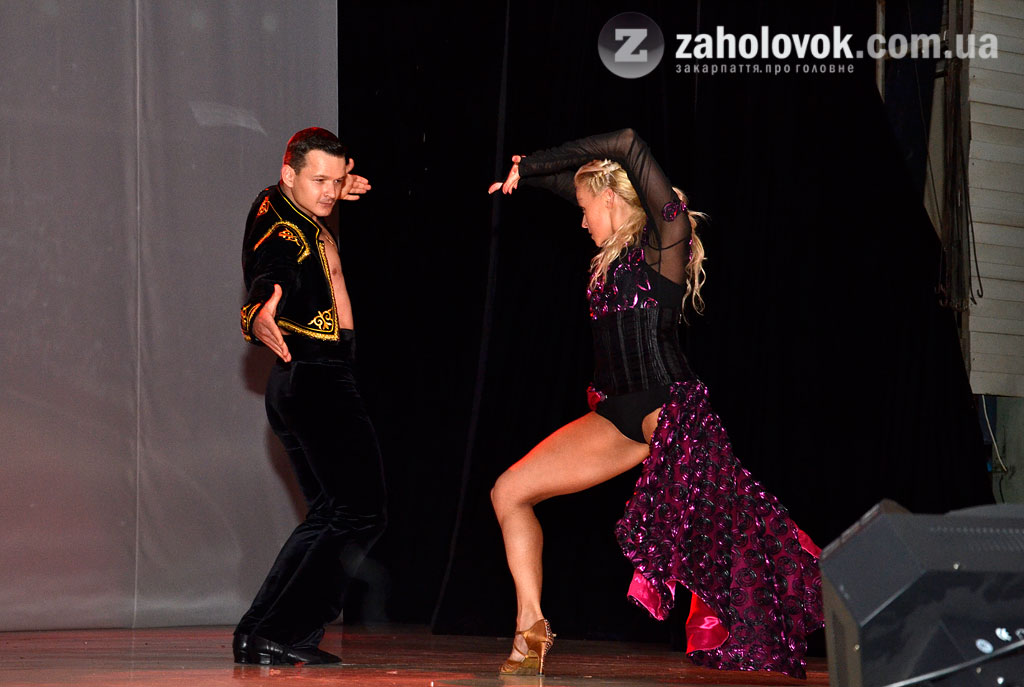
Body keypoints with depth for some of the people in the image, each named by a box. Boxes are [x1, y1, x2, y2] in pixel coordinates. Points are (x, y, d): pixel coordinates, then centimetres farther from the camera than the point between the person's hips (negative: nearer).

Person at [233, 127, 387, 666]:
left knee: (328, 515, 15)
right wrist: (258, 317, -61)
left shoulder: (279, 204, 12)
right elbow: (268, 279, -42)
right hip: (318, 380, -11)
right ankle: (280, 635, -17)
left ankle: (256, 632, 10)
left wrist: (335, 193, 27)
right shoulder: (283, 236, -19)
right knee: (361, 514, -12)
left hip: (298, 384, 11)